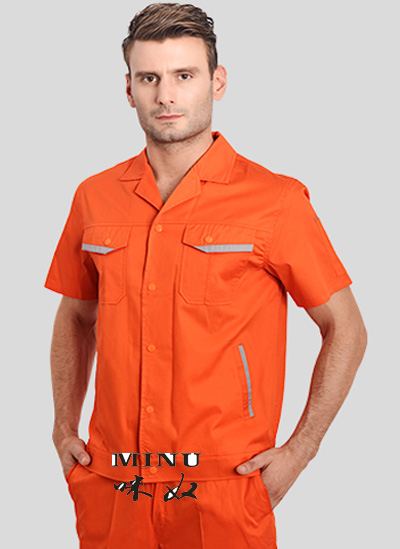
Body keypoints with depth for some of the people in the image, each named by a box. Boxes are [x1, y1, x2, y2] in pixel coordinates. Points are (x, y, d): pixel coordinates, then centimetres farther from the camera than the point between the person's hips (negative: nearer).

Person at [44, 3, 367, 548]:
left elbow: (346, 330, -1)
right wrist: (65, 429, 10)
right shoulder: (95, 197, 4)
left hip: (225, 490, -3)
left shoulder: (276, 201, -8)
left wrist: (297, 451, -5)